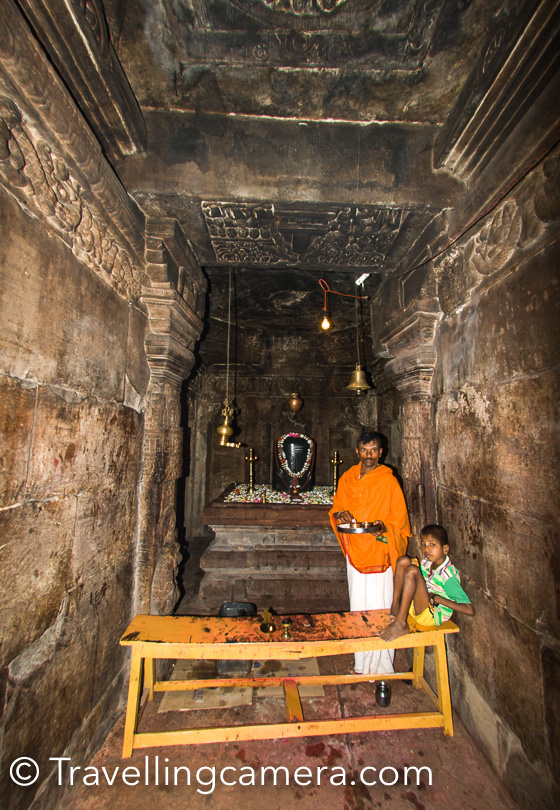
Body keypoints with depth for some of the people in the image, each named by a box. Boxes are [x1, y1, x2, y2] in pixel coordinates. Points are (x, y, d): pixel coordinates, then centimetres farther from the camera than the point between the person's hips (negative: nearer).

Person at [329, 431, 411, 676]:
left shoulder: (388, 481, -8)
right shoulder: (346, 479, 4)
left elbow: (399, 517, -4)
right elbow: (337, 508, 13)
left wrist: (384, 526, -22)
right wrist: (340, 515, -9)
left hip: (379, 552, -4)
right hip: (355, 552, 4)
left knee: (378, 608, 1)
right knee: (358, 606, 14)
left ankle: (380, 667, 20)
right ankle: (361, 663, 30)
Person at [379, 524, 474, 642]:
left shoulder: (448, 576, -22)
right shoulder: (427, 562, -1)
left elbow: (470, 610, -24)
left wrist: (437, 598, -23)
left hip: (433, 616, -7)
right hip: (417, 607, 7)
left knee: (412, 571, -30)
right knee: (403, 561, -7)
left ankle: (400, 624, -26)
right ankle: (395, 607, -6)